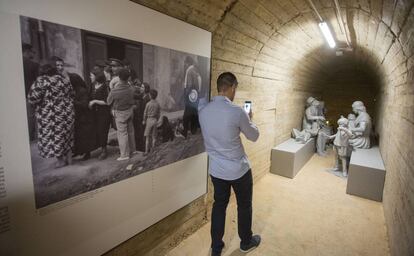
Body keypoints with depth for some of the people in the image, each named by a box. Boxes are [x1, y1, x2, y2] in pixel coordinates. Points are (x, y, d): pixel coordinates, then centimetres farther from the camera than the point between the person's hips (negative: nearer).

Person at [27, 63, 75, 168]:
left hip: (49, 115, -5)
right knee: (66, 135, 16)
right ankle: (69, 157, 23)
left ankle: (61, 160, 15)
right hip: (67, 113, 5)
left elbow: (32, 98, -15)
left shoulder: (41, 81, -8)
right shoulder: (64, 79, 6)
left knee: (54, 137, 8)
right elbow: (72, 95, 12)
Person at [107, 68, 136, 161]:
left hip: (120, 113, -5)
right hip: (130, 111, 5)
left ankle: (124, 154, 9)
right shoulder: (131, 90, -12)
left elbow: (108, 102, -6)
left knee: (122, 133, 2)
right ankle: (132, 149, 32)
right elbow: (132, 101, 2)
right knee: (130, 131, 18)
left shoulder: (114, 91, -23)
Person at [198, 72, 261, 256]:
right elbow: (254, 136, -5)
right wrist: (249, 120, 12)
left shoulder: (203, 111, -5)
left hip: (216, 169, 4)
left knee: (219, 205, 20)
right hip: (239, 170, -4)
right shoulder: (237, 112, -21)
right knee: (244, 206, 19)